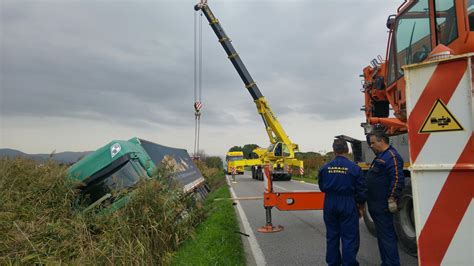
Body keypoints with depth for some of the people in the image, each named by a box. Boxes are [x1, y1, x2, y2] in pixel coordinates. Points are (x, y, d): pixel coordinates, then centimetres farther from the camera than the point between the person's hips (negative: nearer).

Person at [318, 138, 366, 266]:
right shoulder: (354, 168, -11)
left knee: (332, 236, 15)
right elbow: (361, 191, -5)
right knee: (349, 238, 6)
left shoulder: (325, 168, -3)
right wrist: (360, 207, 8)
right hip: (348, 205, -3)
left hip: (330, 205, 3)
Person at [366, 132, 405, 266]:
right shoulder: (380, 157, 18)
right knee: (381, 235, 16)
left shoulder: (391, 156, -13)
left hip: (383, 206, -10)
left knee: (387, 236, -5)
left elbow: (397, 179, -23)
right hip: (375, 204, 10)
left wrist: (392, 199, -25)